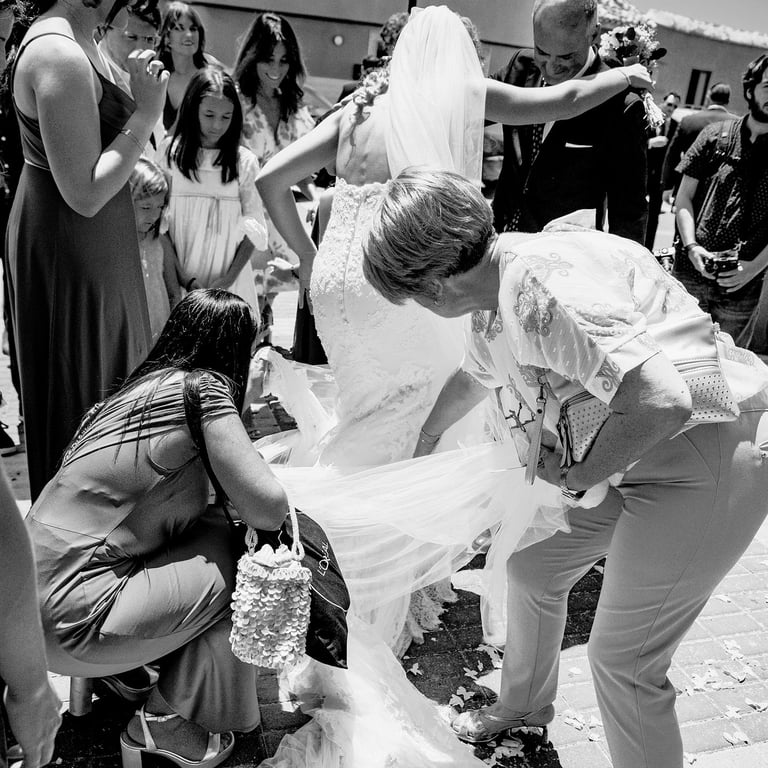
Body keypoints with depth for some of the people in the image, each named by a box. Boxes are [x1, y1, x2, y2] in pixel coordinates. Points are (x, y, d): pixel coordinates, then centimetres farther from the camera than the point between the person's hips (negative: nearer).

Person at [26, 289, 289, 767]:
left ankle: (114, 674, 19)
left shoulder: (143, 386, 12)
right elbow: (267, 508, -17)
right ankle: (165, 721, 9)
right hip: (72, 621, -9)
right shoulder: (203, 387, -13)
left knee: (218, 532, 11)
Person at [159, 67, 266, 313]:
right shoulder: (171, 152, -1)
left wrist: (229, 278, -8)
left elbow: (253, 228, 0)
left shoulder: (244, 161, 0)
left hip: (230, 280, 0)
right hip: (180, 279, 0)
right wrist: (182, 275, -10)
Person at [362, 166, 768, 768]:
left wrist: (578, 479, -19)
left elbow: (662, 402, -37)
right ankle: (524, 708, 46)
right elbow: (472, 378, 24)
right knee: (533, 572, 19)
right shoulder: (494, 299, 3)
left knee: (623, 660, -2)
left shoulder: (542, 288, -29)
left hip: (713, 459, -9)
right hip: (629, 457, 9)